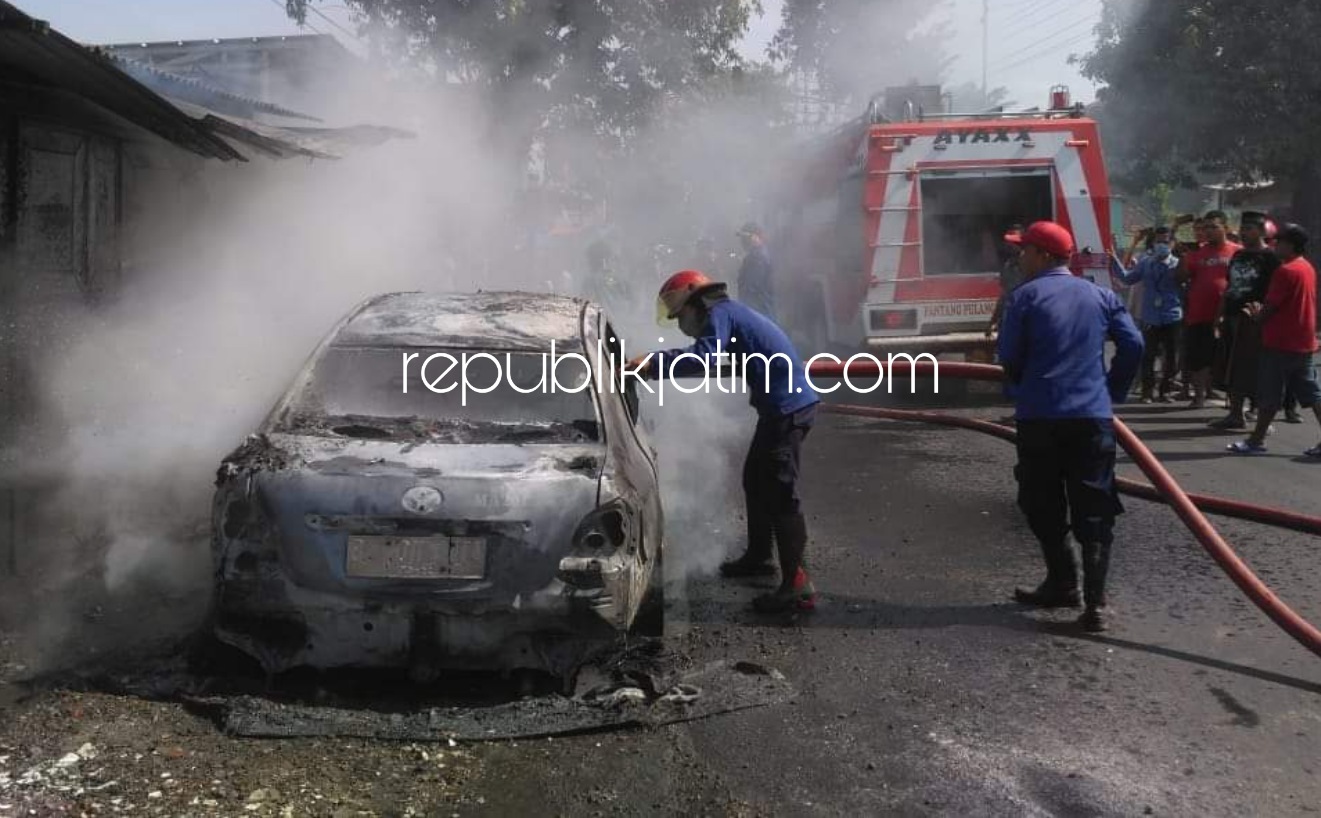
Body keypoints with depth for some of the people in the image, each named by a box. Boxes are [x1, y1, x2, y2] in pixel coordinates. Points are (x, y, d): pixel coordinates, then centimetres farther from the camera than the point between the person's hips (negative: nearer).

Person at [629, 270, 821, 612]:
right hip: (784, 403, 10)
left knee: (779, 492, -11)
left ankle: (797, 585, -11)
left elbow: (703, 358, -27)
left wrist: (652, 364, -24)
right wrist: (655, 362, 14)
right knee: (755, 481, 21)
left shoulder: (719, 312, -11)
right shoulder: (729, 312, 20)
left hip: (788, 406, -10)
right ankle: (758, 557, 35)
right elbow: (709, 356, 24)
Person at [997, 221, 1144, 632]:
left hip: (1039, 416, -3)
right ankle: (1094, 602, -3)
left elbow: (1008, 355, -5)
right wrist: (1114, 392, 14)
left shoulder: (1025, 295, -2)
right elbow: (1133, 344, 2)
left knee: (1044, 507, 14)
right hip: (1094, 415, 3)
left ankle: (1063, 584, 20)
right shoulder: (1100, 295, 9)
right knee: (1093, 512, 4)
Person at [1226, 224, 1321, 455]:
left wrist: (1257, 314, 4)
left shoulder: (1285, 271, -16)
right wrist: (1262, 312, 14)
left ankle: (1257, 440, 7)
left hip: (1281, 343, -8)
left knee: (1269, 396, 0)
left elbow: (1270, 307, -16)